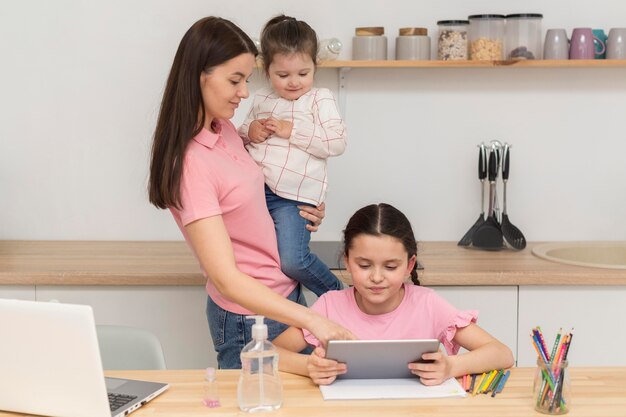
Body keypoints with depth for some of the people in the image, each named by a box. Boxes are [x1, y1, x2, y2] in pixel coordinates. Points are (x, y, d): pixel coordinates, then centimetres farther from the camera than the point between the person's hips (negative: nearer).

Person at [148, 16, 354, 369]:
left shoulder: (225, 129, 1)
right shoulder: (190, 164, -25)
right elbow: (226, 278, -30)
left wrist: (299, 213, 3)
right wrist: (311, 320, -37)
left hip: (287, 297, 8)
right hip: (250, 317, -8)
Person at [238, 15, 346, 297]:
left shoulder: (320, 99, 1)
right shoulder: (261, 100, 16)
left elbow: (337, 143, -10)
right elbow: (242, 136, 25)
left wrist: (291, 131, -14)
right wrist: (250, 132, 0)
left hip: (293, 196, -6)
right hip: (254, 188, 6)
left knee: (292, 261, -21)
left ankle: (335, 295, 5)